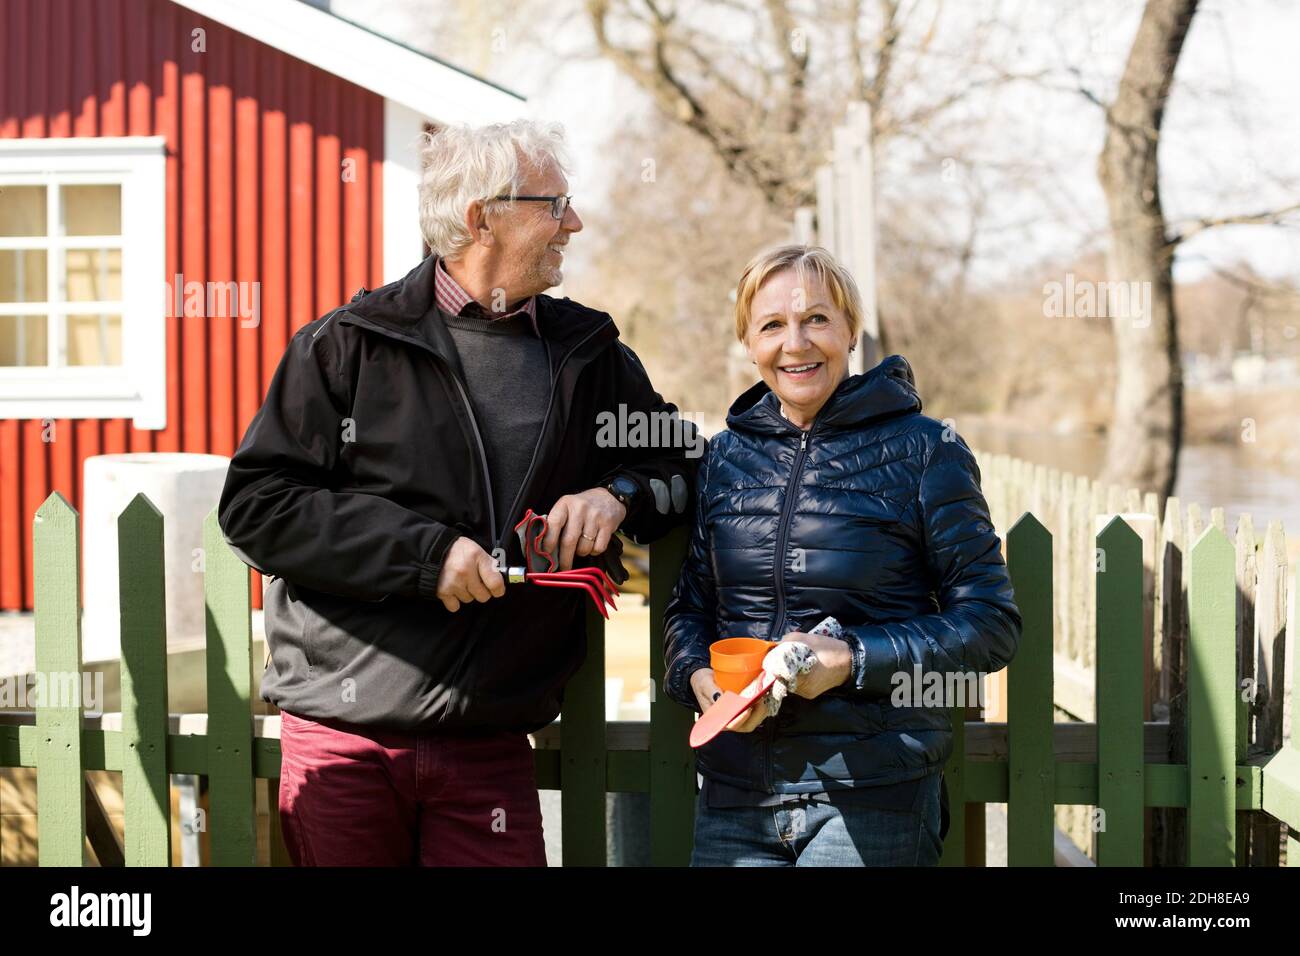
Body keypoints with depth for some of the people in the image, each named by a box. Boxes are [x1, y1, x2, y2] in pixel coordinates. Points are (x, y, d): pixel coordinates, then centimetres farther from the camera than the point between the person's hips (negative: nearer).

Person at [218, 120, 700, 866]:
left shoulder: (590, 355, 11)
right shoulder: (350, 346, -2)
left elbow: (687, 463, 21)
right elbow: (257, 505, -7)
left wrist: (621, 494, -1)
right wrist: (424, 553, -15)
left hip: (490, 748, 3)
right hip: (344, 739, -2)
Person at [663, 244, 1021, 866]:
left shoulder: (924, 451, -3)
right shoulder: (725, 457, 9)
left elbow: (991, 623, -5)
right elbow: (689, 607, 17)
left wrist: (853, 660, -17)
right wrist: (698, 677, -6)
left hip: (873, 797, -4)